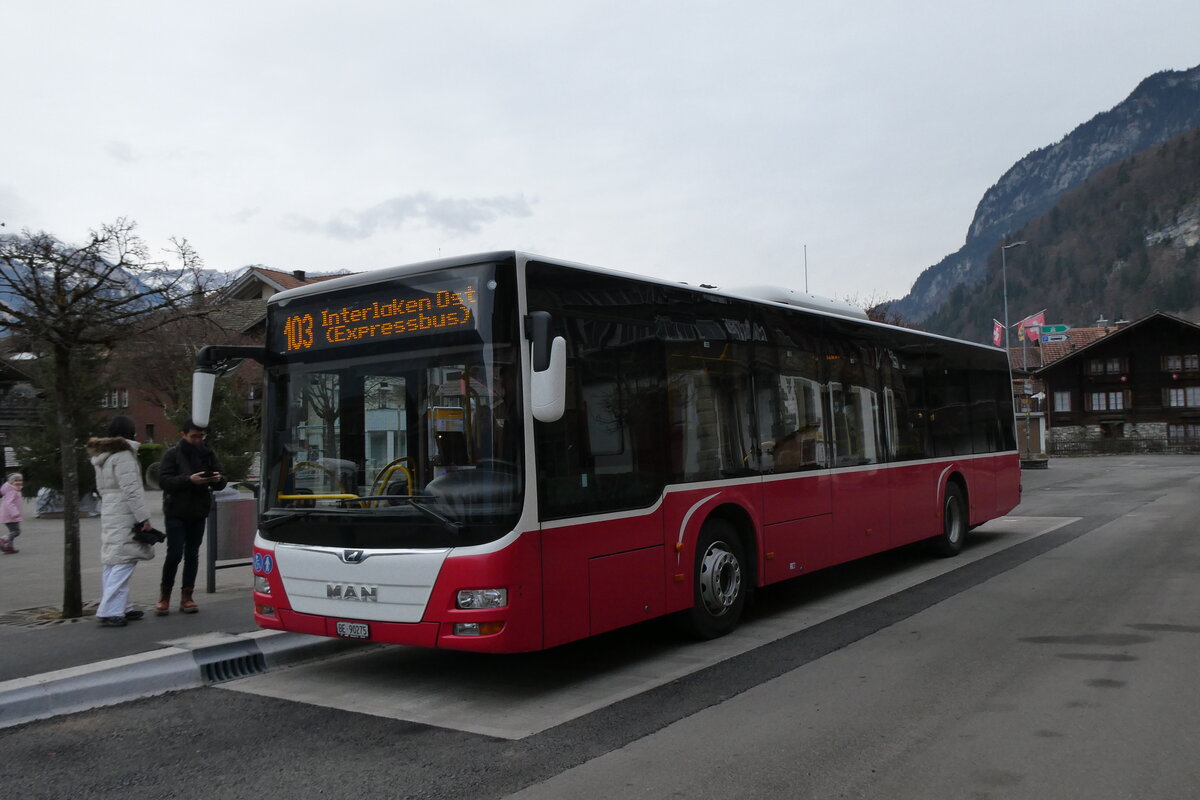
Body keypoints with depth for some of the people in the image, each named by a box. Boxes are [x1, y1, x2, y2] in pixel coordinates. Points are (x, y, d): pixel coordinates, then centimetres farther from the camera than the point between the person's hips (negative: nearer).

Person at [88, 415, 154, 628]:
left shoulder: (102, 456, 17)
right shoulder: (123, 455, -12)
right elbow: (131, 489, -17)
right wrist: (143, 517, -16)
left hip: (108, 514, 10)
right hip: (124, 516, -10)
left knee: (112, 563, 12)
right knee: (123, 562, -9)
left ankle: (119, 608, 19)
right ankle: (109, 611, -12)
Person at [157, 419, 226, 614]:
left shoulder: (208, 455, 8)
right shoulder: (172, 455, -3)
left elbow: (220, 485, 9)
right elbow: (164, 480, -13)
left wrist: (218, 479, -15)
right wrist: (189, 479, -26)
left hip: (198, 513, 4)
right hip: (176, 512, -4)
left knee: (192, 554, 7)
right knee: (175, 554, -8)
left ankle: (186, 596, 15)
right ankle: (165, 595, 9)